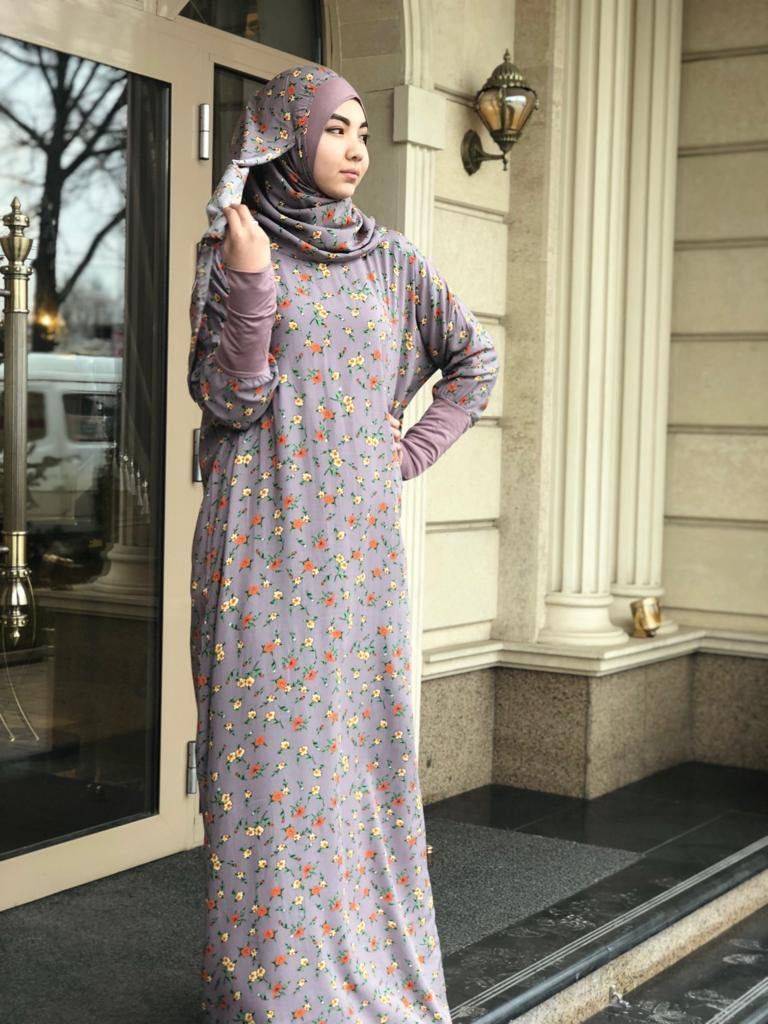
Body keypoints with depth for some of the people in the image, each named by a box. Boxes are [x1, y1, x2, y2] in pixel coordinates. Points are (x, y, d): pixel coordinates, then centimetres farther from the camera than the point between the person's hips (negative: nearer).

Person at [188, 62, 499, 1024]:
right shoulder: (228, 252, 1)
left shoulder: (388, 257, 10)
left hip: (357, 537, 3)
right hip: (263, 536, -3)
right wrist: (249, 283, -19)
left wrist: (415, 451, 7)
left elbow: (475, 357, 18)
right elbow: (229, 399, -8)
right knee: (267, 747, -2)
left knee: (363, 737, 7)